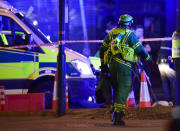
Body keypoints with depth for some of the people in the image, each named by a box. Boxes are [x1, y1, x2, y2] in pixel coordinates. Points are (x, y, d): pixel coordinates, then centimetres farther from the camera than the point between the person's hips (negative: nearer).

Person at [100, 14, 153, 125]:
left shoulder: (111, 33, 16)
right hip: (124, 65, -6)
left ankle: (114, 113, 17)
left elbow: (103, 49, 19)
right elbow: (139, 49, -3)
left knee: (116, 89, 17)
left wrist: (103, 64, 26)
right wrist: (149, 59, 10)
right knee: (123, 89, -6)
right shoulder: (129, 34, -2)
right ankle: (118, 113, -16)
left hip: (112, 64, 6)